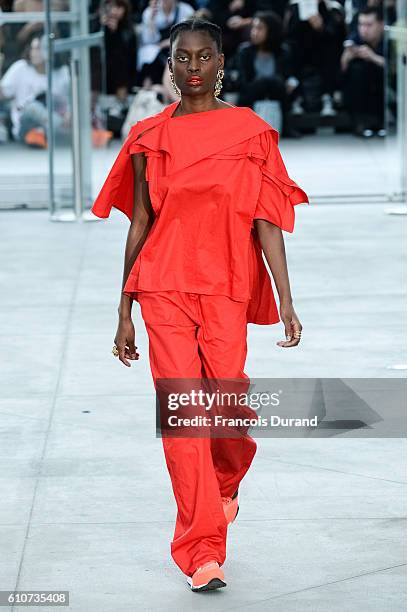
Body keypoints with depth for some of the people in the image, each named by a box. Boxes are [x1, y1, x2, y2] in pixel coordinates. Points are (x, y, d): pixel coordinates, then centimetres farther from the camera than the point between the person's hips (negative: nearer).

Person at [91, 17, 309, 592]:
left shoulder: (251, 133, 3)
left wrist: (286, 302, -6)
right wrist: (124, 314, 10)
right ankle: (203, 554, -3)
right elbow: (138, 226, 10)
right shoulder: (148, 139, 7)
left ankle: (226, 483, 36)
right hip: (164, 287, 0)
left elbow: (267, 223, 1)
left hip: (227, 289, 0)